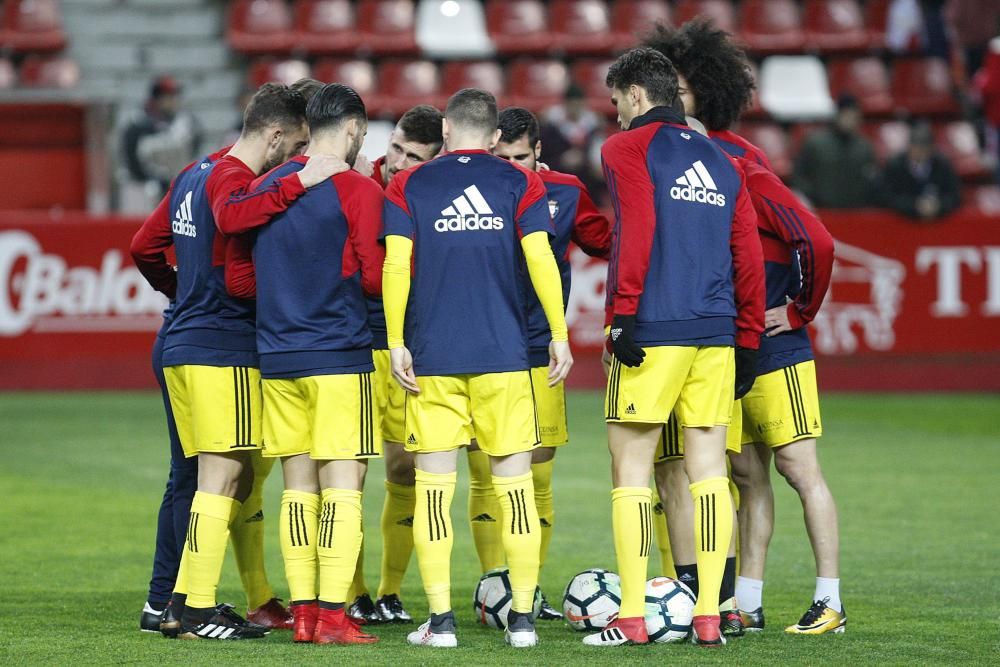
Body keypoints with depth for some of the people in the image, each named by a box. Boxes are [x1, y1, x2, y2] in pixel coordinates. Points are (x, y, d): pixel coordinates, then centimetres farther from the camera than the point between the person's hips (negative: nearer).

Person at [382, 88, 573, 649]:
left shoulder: (407, 187, 4)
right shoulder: (519, 183, 4)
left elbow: (395, 267, -4)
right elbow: (540, 259, -5)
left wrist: (396, 343, -1)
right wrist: (560, 336, 0)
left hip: (431, 357, 0)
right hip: (503, 355, 0)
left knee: (434, 486, 3)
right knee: (515, 483, 5)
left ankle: (441, 619, -1)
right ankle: (522, 618, 4)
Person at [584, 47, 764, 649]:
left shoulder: (628, 148, 0)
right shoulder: (722, 163, 18)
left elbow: (634, 233, -13)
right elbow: (749, 256, 15)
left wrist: (624, 315, -13)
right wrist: (748, 342, 18)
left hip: (653, 330, -5)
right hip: (714, 334, 5)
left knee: (631, 469, 0)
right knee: (709, 469, 6)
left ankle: (632, 619, -4)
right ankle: (709, 617, 3)